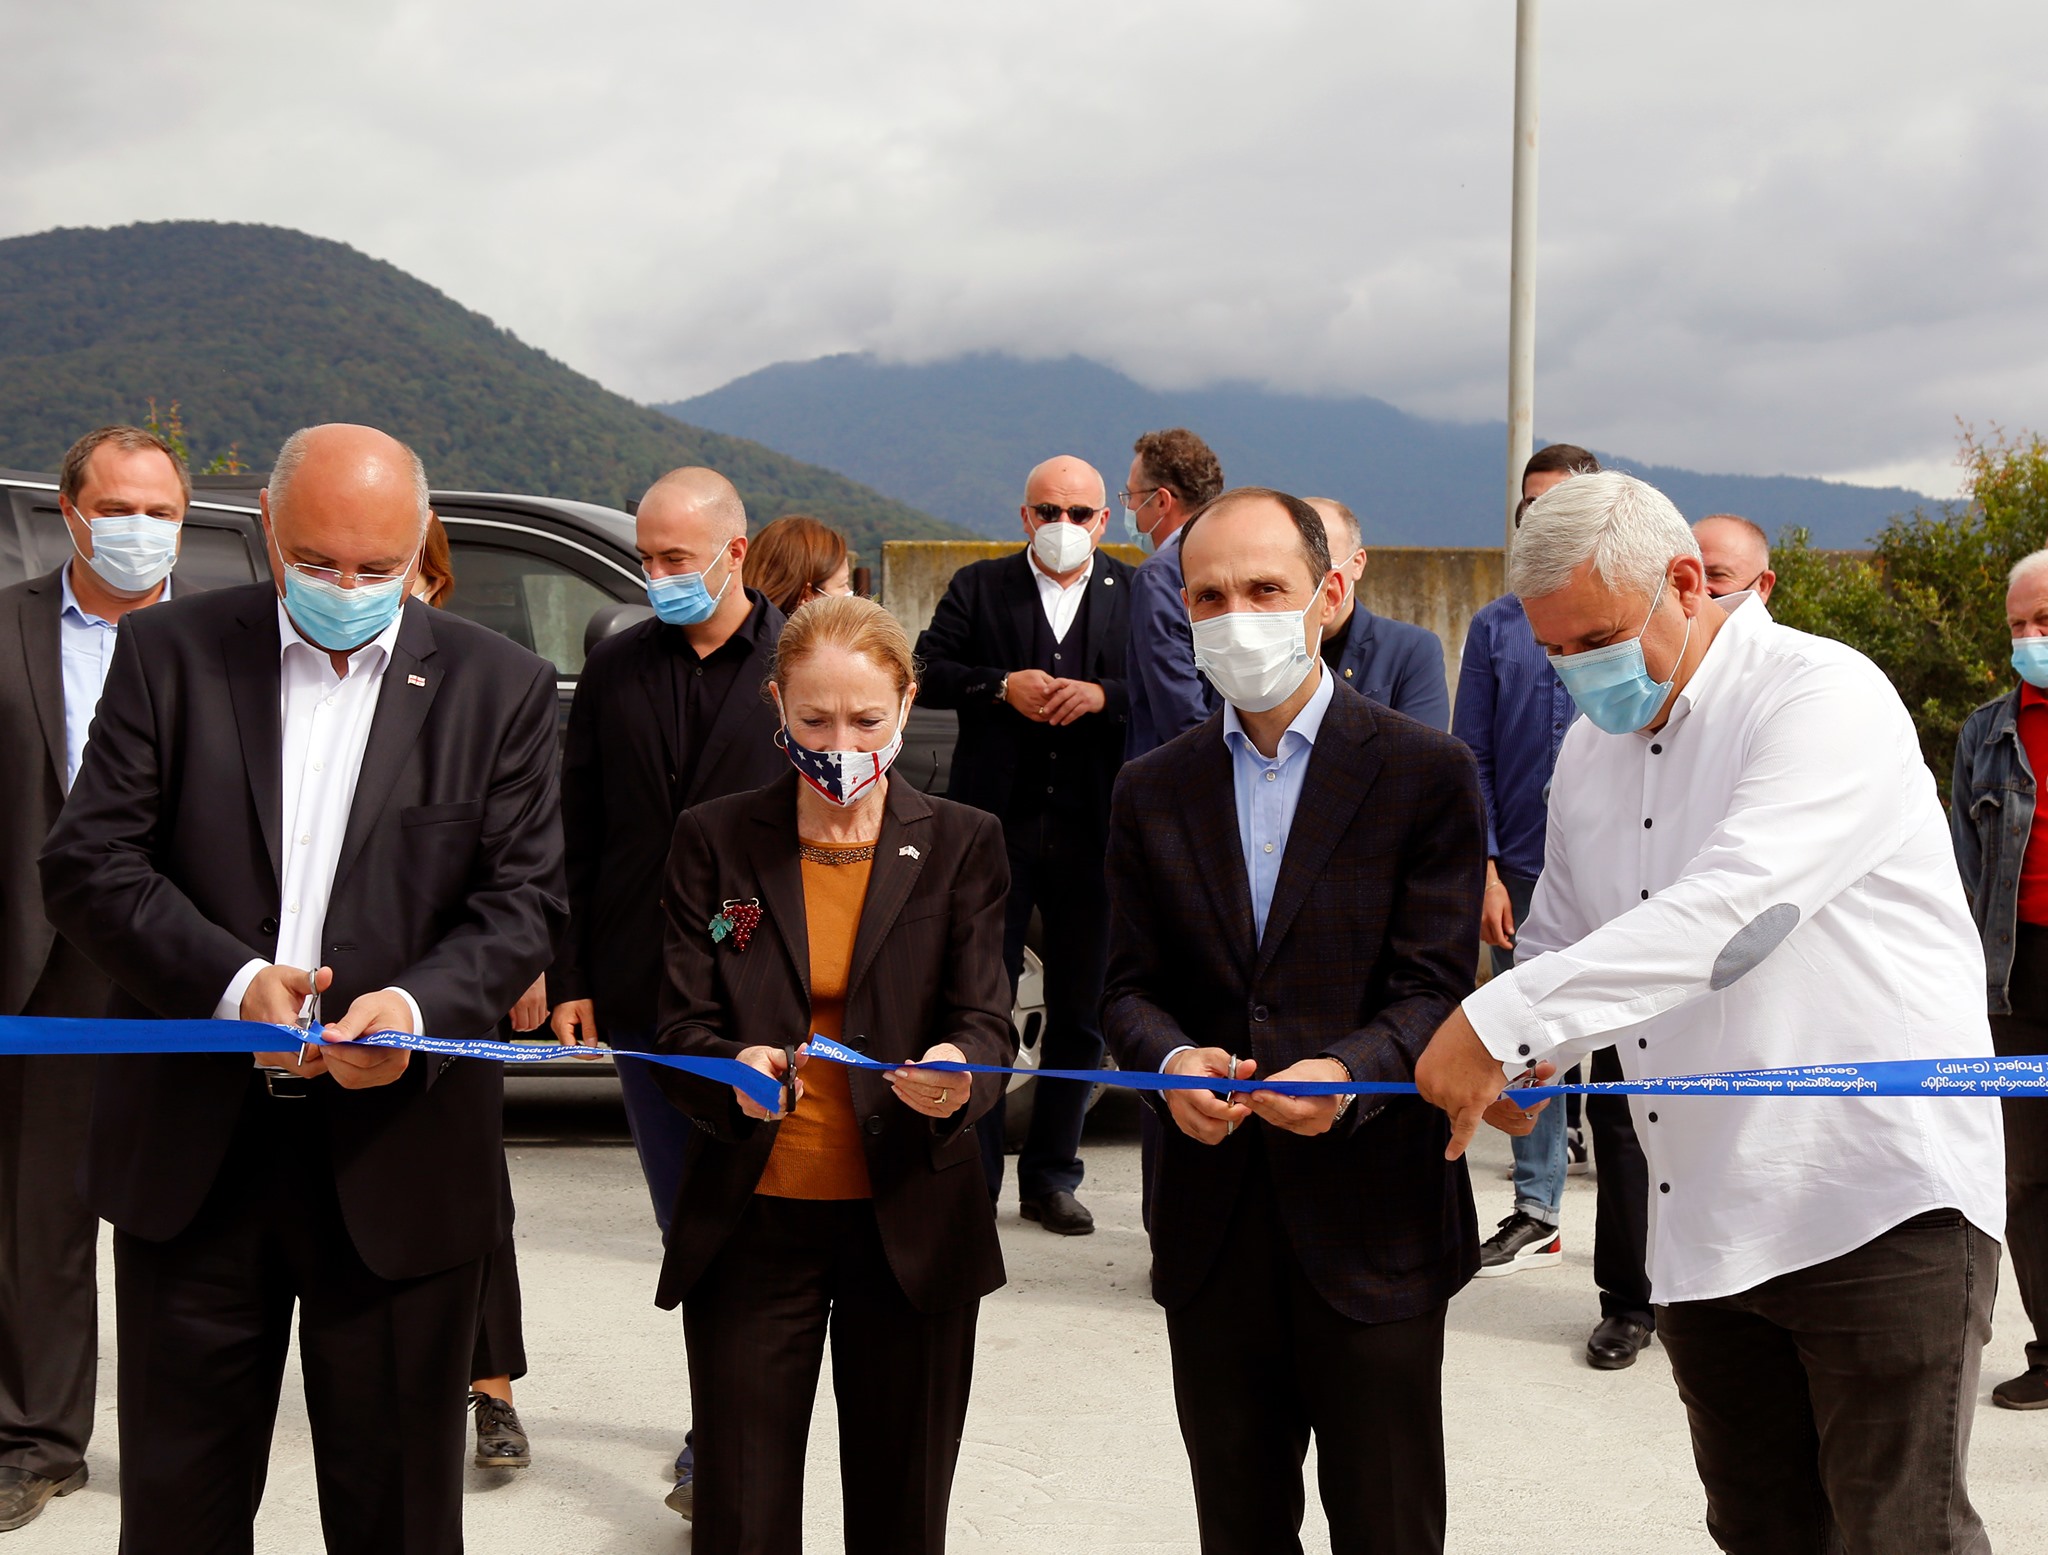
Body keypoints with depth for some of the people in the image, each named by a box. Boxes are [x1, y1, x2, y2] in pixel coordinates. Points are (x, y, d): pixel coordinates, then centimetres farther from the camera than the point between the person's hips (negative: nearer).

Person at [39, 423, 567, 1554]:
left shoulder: (500, 688, 2)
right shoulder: (170, 653, 2)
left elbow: (523, 899, -2)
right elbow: (87, 864, -4)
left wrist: (421, 1003, -22)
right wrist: (231, 982, -20)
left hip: (397, 1156, 0)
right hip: (192, 1157, 1)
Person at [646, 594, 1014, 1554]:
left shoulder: (960, 845, 3)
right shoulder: (714, 841, 3)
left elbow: (986, 1019, -4)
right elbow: (681, 1026, -2)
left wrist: (959, 1073, -28)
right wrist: (733, 1071, -25)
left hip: (909, 1226, 0)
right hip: (752, 1222, 0)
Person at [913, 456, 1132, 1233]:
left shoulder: (1134, 595, 5)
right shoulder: (978, 587, 7)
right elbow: (927, 672, 1)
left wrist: (1104, 695, -17)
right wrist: (1000, 686, -14)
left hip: (1092, 835, 1)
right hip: (996, 826, -1)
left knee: (1079, 1013, 8)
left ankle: (1051, 1177, 19)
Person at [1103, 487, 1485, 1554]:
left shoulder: (1427, 774, -3)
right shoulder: (1152, 791, 9)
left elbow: (1436, 987, -9)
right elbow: (1130, 986, 5)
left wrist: (1348, 1072, -28)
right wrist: (1171, 1061, -17)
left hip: (1372, 1224, -3)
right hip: (1213, 1226, 4)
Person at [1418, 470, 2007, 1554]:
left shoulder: (1824, 695, -12)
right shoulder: (1593, 745, 14)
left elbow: (1729, 911, -26)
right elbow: (1560, 940, 22)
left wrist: (1502, 1021, -26)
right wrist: (1520, 1061, -1)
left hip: (1883, 1208, -7)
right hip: (1707, 1216, 7)